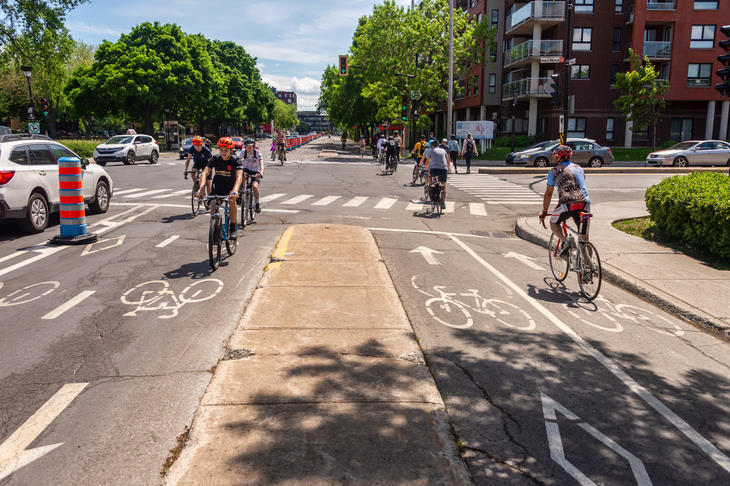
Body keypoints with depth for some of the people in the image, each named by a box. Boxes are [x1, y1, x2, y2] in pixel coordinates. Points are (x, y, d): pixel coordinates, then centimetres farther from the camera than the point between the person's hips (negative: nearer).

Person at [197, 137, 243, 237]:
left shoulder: (235, 160, -23)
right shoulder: (215, 159, -16)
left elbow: (239, 176, -37)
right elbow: (205, 173, -24)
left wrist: (235, 190, -56)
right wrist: (201, 188, -42)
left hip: (231, 186, -2)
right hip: (218, 186, 2)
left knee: (232, 201, -28)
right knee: (213, 204, -18)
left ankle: (233, 227, -9)